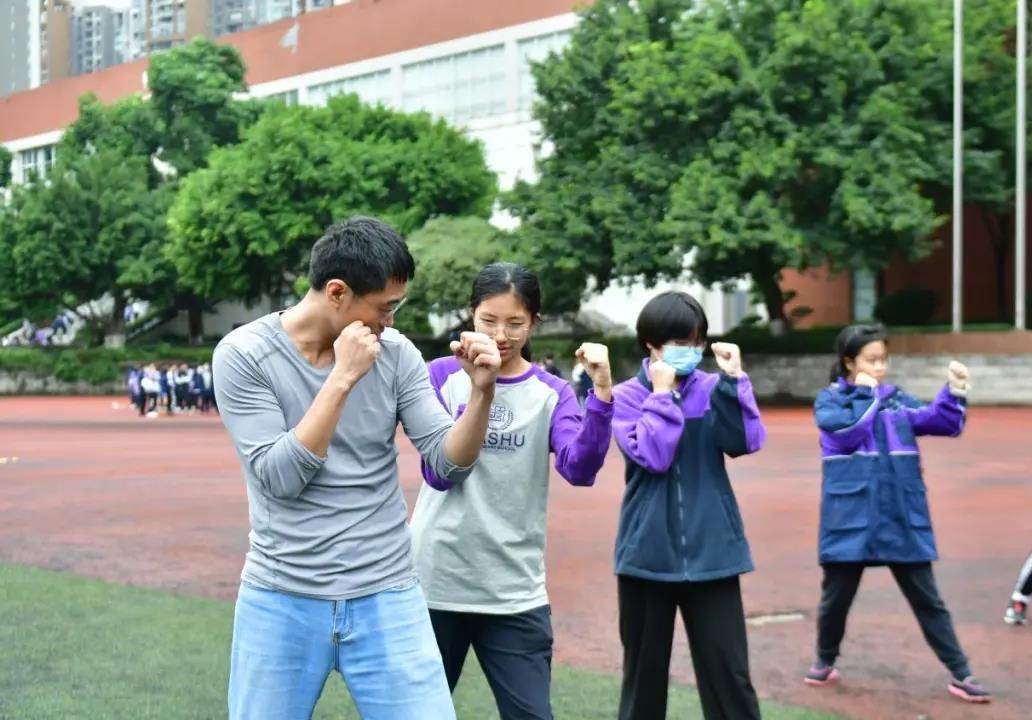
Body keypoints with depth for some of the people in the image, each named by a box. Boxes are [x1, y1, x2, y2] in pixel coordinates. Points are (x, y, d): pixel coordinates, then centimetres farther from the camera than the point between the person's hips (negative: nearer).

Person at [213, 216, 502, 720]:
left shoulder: (395, 353, -1)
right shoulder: (243, 354, -8)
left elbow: (449, 464, -3)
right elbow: (279, 478, -16)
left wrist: (481, 392, -19)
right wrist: (342, 379, -21)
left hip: (386, 598, 2)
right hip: (282, 600, -1)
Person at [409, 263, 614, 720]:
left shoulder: (550, 394, 1)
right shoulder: (444, 375, 0)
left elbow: (580, 469, -16)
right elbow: (439, 474, -10)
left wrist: (603, 393, -30)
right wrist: (477, 393, -21)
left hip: (514, 591, 0)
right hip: (435, 581, 0)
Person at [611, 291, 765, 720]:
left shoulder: (713, 389, 3)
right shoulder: (627, 396, -1)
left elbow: (746, 442, -11)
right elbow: (652, 455, -15)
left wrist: (734, 380, -14)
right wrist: (662, 394, -13)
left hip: (710, 552, 1)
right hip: (649, 552, 0)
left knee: (728, 671, 0)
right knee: (644, 669, 12)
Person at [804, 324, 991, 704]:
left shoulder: (897, 398, 9)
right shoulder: (830, 399, 0)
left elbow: (942, 422, 0)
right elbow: (846, 431, -18)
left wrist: (954, 392, -17)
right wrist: (865, 394, -9)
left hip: (902, 518, 2)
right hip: (850, 518, -2)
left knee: (927, 599, 6)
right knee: (836, 596, 12)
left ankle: (960, 674, 10)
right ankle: (825, 661, 33)